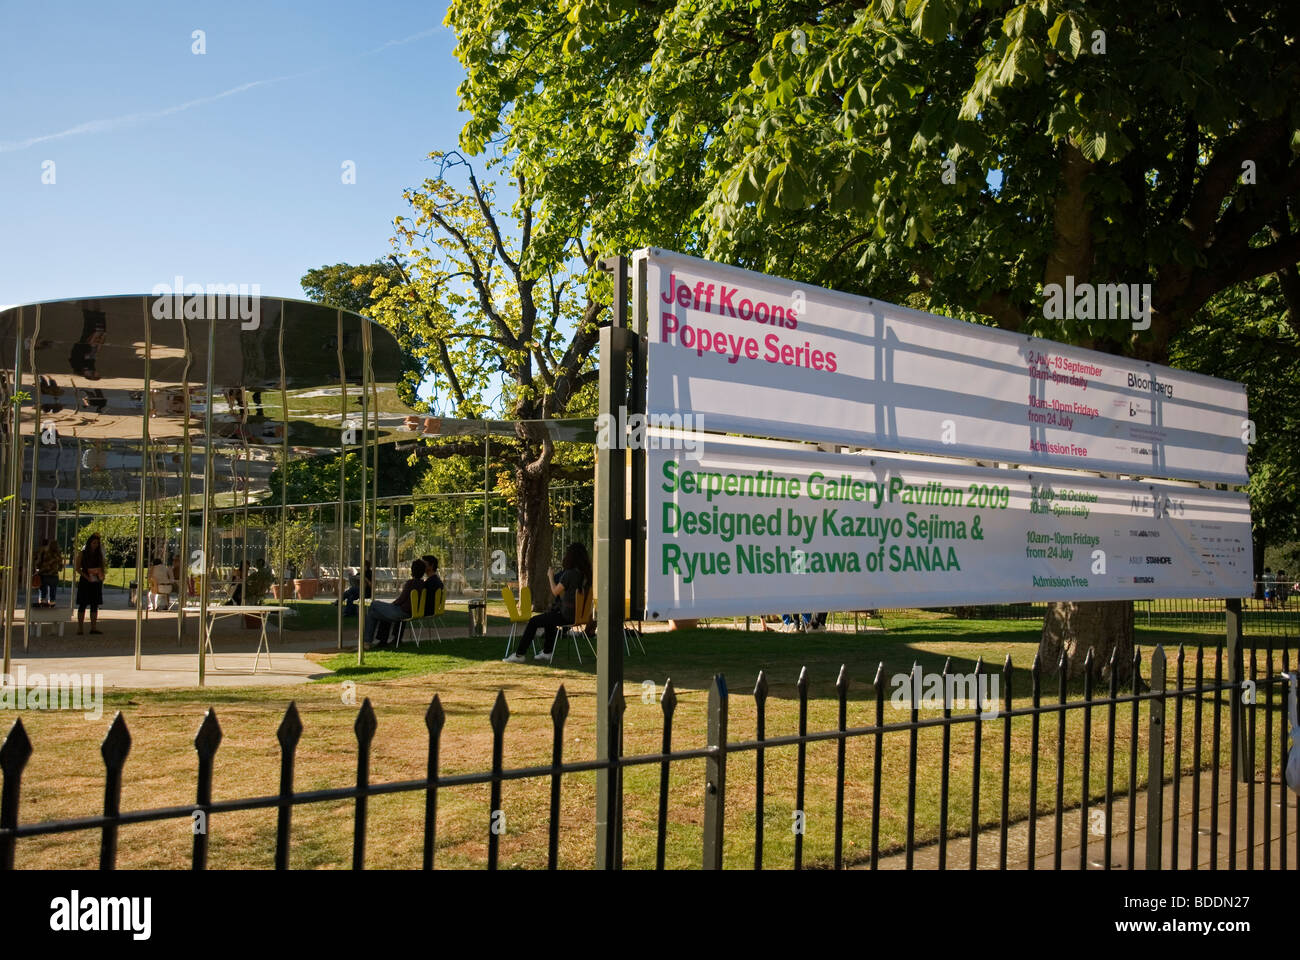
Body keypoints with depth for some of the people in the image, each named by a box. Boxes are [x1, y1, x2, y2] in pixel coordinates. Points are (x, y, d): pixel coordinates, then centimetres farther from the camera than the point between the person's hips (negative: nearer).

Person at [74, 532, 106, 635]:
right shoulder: (83, 553, 0)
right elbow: (77, 568, -4)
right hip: (85, 581, -4)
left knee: (95, 605, 3)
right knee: (83, 604, -2)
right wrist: (86, 576, -16)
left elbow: (102, 567, 13)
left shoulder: (99, 554, 11)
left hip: (96, 581, 4)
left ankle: (94, 627, 6)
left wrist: (101, 576, -7)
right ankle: (80, 627, 2)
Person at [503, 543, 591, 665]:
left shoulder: (569, 573, -21)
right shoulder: (586, 573, 3)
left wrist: (550, 576, 5)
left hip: (567, 615, -9)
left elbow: (555, 592, -10)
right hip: (580, 613, 9)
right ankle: (547, 652, 39)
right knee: (548, 617, 34)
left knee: (533, 622, 5)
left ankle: (519, 655, 13)